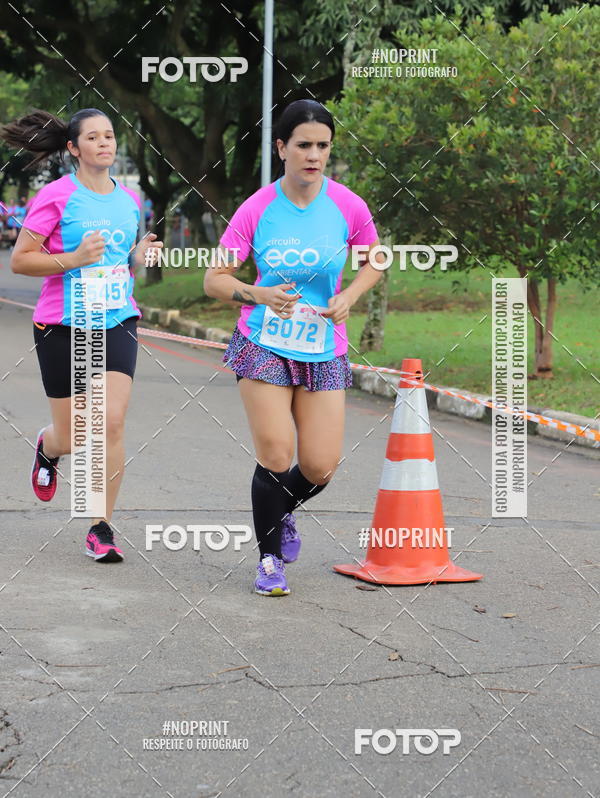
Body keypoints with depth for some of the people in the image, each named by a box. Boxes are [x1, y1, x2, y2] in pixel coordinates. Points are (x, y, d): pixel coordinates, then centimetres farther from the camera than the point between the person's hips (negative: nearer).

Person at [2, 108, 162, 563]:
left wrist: (138, 257, 1)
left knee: (112, 423, -10)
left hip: (117, 323, 3)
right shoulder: (56, 196, -8)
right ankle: (48, 448, 44)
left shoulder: (129, 199, 9)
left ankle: (101, 528, 2)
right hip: (63, 325, -3)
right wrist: (74, 258, -20)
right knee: (72, 438, 4)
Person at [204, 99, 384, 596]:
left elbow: (375, 259, 12)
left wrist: (349, 296, -6)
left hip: (323, 351, 2)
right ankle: (270, 560, 12)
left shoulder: (347, 206, -6)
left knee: (321, 467, -2)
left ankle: (284, 512, 35)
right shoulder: (257, 209, -10)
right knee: (276, 457, -10)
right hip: (263, 346, -2)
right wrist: (257, 294, -25)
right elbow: (214, 279, -6)